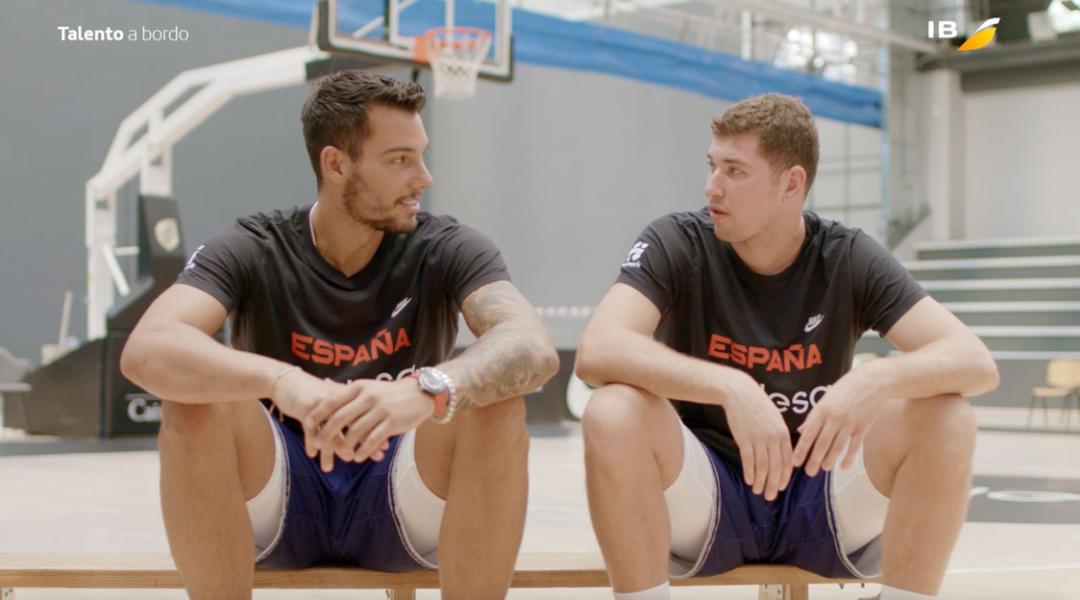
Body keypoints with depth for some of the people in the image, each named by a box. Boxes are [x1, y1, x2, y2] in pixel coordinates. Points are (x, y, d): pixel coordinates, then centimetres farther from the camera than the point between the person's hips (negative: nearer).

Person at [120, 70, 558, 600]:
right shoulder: (253, 249, -10)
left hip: (401, 498, 0)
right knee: (193, 399, -28)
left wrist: (429, 388, -49)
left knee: (495, 401, -28)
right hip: (276, 499, 0)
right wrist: (279, 380, -47)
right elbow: (145, 351, -28)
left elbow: (535, 348, -28)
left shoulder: (445, 249, -9)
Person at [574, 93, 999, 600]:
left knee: (946, 417, -22)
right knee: (614, 413, -30)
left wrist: (879, 379, -35)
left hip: (823, 498, 2)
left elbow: (977, 362, -14)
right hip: (703, 499, -1)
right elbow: (596, 351, -26)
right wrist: (732, 388, -39)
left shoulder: (849, 259, -4)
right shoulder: (677, 244, -8)